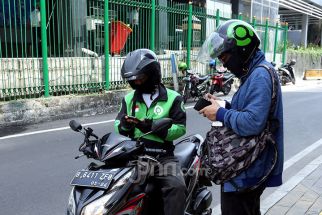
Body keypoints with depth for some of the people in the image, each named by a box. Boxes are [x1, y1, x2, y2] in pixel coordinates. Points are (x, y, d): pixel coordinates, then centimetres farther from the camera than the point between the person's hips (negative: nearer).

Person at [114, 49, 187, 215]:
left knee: (176, 187, -27)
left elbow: (180, 128, -5)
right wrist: (124, 125, -13)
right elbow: (118, 128, 13)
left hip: (162, 156, -3)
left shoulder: (172, 98, 3)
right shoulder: (129, 99, 14)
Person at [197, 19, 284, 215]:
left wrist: (220, 114, -19)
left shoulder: (260, 76, -22)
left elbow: (251, 123, -32)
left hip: (246, 173, -11)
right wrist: (222, 105, 3)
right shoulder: (255, 73, 12)